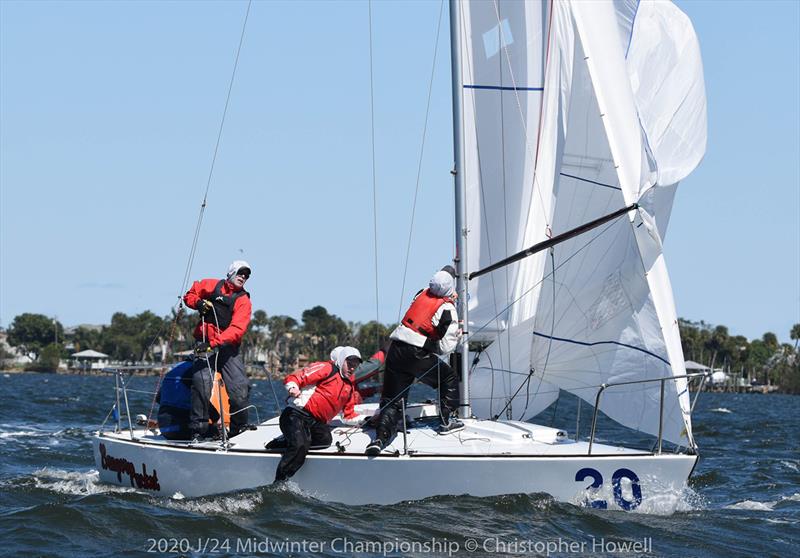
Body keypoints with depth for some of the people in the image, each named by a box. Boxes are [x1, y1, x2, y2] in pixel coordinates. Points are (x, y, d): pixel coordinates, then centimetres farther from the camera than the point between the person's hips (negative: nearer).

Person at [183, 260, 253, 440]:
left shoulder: (243, 301, 1)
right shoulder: (211, 285, 8)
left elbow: (237, 329, -13)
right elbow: (190, 295, 23)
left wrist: (216, 343, -27)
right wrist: (197, 303, -3)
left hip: (228, 347, 1)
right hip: (205, 344, -1)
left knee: (240, 388, -8)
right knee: (202, 384, -17)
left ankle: (240, 428, 8)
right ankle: (198, 429, -14)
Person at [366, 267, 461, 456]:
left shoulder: (422, 294, 10)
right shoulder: (447, 310, -5)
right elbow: (445, 348, -3)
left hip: (395, 350, 5)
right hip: (418, 355, -5)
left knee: (392, 399, 6)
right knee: (449, 378, 20)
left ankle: (381, 437, -10)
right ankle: (447, 422, 22)